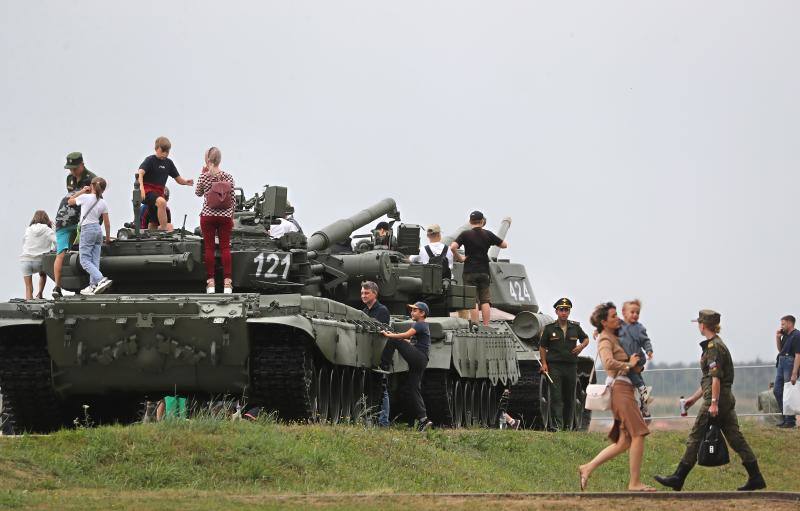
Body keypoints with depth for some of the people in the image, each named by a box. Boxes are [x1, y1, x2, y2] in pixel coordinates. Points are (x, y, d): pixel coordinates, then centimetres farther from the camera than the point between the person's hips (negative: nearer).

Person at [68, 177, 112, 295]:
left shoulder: (84, 197, -9)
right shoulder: (103, 203, 4)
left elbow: (70, 201, 9)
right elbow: (107, 222, 7)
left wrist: (81, 191, 15)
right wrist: (108, 237, 19)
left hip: (87, 229, -6)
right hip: (98, 230, 6)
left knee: (85, 260, -5)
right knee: (95, 260, 9)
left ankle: (101, 279, -21)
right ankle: (93, 285, 6)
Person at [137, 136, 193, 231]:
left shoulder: (168, 163, 13)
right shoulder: (150, 160, -5)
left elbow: (178, 179, 15)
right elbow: (140, 173, -20)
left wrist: (186, 182, -8)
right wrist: (141, 186, -39)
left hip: (159, 193, 7)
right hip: (148, 191, -7)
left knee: (152, 226, 7)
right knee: (162, 202, -37)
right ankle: (164, 230, -37)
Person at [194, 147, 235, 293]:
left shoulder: (204, 176, -5)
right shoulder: (228, 177, -3)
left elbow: (198, 193, 12)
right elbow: (232, 199, 1)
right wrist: (231, 216, 13)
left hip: (208, 215, -1)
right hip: (225, 215, 1)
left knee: (209, 248, 5)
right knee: (225, 247, 3)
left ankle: (210, 282, 4)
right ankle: (228, 283, -3)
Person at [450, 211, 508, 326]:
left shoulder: (465, 234, -5)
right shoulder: (488, 234, 1)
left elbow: (453, 247, -18)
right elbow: (504, 245, 9)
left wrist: (459, 258, -3)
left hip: (470, 272, -2)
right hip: (484, 271, 2)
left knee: (473, 301, -3)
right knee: (485, 300, 6)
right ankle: (486, 326, 2)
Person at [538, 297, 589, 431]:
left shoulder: (575, 328, 10)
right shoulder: (549, 329, 3)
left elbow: (586, 339, 25)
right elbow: (542, 347, 8)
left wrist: (581, 346, 2)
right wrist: (544, 363, -3)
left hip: (571, 366, 3)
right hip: (554, 366, -3)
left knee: (569, 398, 7)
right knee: (556, 397, -11)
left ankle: (568, 426, 16)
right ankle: (556, 426, -15)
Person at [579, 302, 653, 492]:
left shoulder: (614, 338, 21)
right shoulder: (605, 340, -7)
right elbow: (609, 363, -27)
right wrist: (628, 365, -12)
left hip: (625, 389, 10)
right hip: (619, 387, -10)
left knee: (624, 442, 6)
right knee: (638, 434, -12)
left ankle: (588, 468, 6)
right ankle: (635, 482, -11)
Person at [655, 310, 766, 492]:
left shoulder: (713, 347, -11)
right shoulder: (717, 344, 19)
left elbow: (716, 378, -19)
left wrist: (714, 403, -22)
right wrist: (694, 398, 30)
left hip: (717, 397, -10)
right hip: (726, 398, 10)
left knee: (696, 436, -4)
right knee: (735, 438, 7)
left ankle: (678, 478, -1)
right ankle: (756, 478, 3)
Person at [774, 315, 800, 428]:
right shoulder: (785, 335, 13)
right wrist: (778, 338, 9)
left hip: (790, 364, -10)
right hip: (781, 364, 10)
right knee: (777, 391, 11)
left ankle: (791, 421, 3)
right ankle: (785, 418, 19)